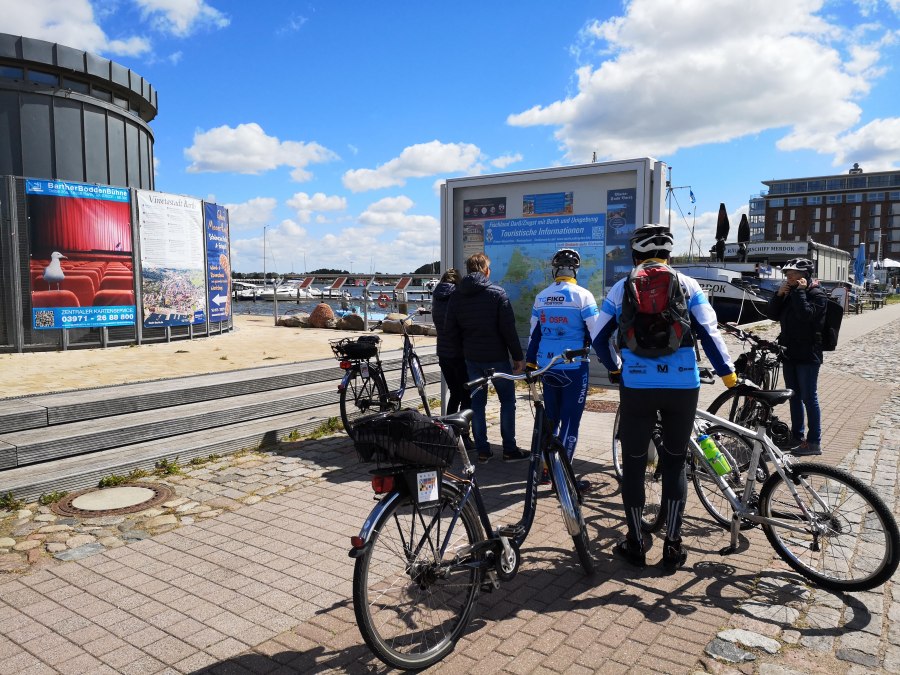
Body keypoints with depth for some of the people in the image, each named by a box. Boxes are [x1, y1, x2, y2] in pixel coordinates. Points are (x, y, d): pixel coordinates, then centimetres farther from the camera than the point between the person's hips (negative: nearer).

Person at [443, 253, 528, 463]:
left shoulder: (456, 296, 3)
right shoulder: (497, 293, -8)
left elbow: (450, 330, 4)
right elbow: (508, 328, -11)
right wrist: (518, 357, -5)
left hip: (472, 359, 4)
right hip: (497, 358, -4)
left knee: (477, 403, 11)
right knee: (507, 401, 8)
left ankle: (482, 450, 14)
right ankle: (509, 449, 10)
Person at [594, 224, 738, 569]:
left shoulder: (621, 288, 4)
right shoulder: (688, 285, 4)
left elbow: (599, 338, 7)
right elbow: (710, 334, -1)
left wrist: (615, 369, 23)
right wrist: (729, 375, 9)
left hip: (636, 387, -1)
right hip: (683, 387, 1)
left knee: (634, 464, 11)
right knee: (675, 463, 15)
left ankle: (635, 544, 19)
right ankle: (673, 547, 19)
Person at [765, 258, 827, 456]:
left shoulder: (816, 293, -8)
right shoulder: (789, 293, 13)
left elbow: (806, 314, -26)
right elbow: (771, 314, 6)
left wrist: (800, 291, -17)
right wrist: (779, 294, -5)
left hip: (807, 355, -7)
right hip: (789, 353, 7)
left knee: (809, 398, -5)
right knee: (794, 397, 13)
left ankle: (814, 442, 1)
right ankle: (797, 437, 23)